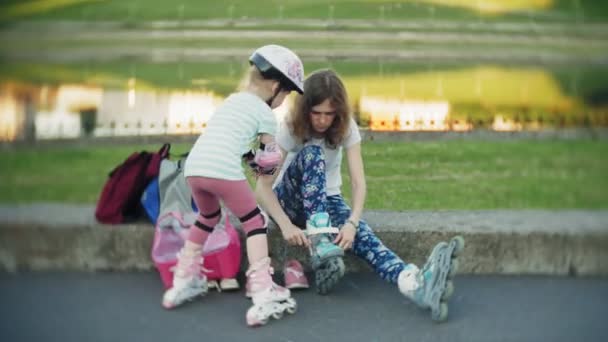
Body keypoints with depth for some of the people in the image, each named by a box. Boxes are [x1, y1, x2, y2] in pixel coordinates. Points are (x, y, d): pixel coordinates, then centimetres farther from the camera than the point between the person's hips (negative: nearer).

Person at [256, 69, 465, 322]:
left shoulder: (346, 127, -12)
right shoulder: (291, 128, -19)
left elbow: (359, 182, -21)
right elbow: (263, 184, -24)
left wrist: (352, 222, -40)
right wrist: (285, 225, -40)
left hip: (328, 199, 2)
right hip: (290, 200, -1)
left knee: (360, 232, -32)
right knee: (312, 154, -32)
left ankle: (415, 283, -62)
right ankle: (321, 246, -45)